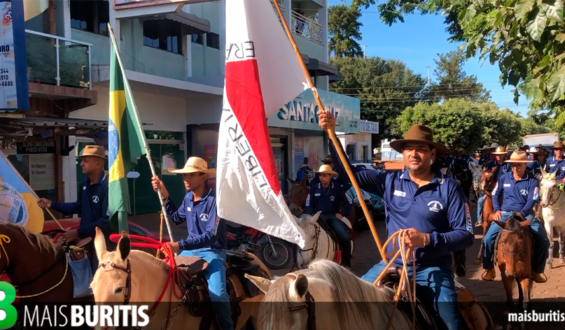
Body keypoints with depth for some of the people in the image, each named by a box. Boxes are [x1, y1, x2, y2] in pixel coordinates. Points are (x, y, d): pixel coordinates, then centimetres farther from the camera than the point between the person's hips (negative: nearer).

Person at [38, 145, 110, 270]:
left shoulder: (107, 186, -24)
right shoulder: (86, 181, 3)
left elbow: (107, 220, -28)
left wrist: (78, 232, -26)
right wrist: (52, 204, 9)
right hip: (84, 239, 8)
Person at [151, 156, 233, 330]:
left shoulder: (214, 200, -20)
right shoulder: (188, 198, 3)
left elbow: (211, 236, -25)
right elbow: (177, 218, 20)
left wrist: (180, 245, -31)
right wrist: (165, 196, 6)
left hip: (212, 251, -7)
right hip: (192, 249, 8)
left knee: (217, 294, -27)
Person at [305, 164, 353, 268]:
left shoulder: (338, 187, 0)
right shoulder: (314, 187, 2)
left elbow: (348, 202, 5)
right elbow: (308, 205, 6)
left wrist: (342, 213, -6)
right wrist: (312, 216, -9)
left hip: (333, 216, 0)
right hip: (317, 216, 0)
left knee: (345, 237, -22)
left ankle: (346, 263, -1)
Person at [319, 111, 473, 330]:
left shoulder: (449, 188, -6)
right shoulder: (390, 181, 2)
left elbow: (466, 235, -8)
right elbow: (348, 172, 3)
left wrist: (427, 239, -23)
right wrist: (331, 132, -5)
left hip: (433, 270, -2)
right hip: (392, 265, 3)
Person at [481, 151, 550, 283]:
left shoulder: (532, 181, -3)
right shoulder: (504, 178, 4)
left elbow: (531, 201, -12)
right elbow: (495, 194, 14)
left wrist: (521, 214, -29)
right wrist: (497, 210, -2)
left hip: (525, 215, -1)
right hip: (505, 214, 1)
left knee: (543, 241, -16)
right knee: (488, 238, -18)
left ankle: (537, 270, 6)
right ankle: (489, 268, 2)